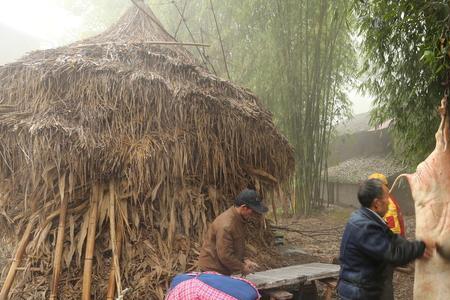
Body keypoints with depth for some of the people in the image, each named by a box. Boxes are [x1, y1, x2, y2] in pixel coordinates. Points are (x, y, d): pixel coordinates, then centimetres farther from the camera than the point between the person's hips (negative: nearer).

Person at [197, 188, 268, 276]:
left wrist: (243, 261, 4)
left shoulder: (238, 218, 2)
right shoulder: (226, 225, -28)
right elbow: (225, 255, -25)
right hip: (213, 269, -9)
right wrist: (242, 268, -13)